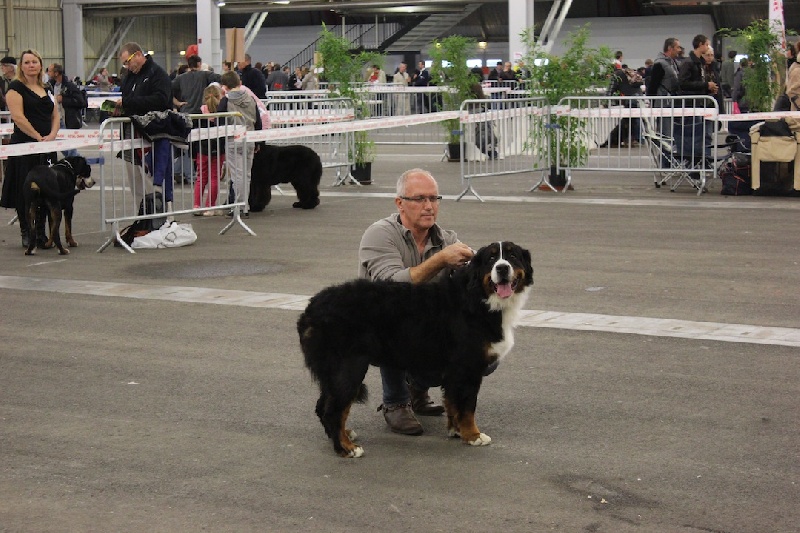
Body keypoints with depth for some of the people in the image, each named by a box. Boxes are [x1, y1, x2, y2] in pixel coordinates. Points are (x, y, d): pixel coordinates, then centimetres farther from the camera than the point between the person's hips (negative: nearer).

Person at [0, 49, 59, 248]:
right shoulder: (16, 87, -3)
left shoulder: (47, 89, 17)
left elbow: (56, 115, 15)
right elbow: (18, 116, -14)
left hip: (46, 147, 6)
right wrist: (38, 137, -16)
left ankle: (41, 232, 12)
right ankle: (26, 233, 2)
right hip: (24, 146, -6)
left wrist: (52, 135, -5)